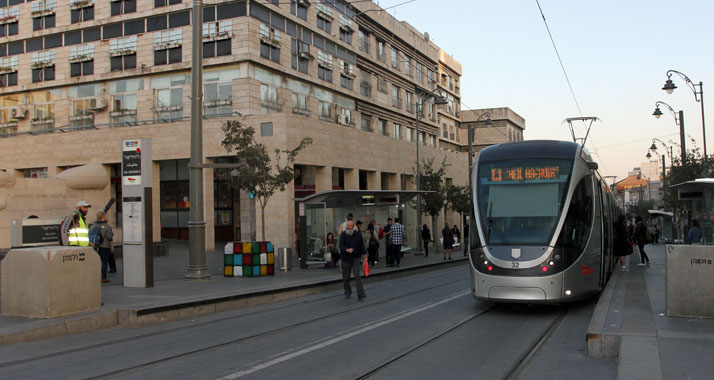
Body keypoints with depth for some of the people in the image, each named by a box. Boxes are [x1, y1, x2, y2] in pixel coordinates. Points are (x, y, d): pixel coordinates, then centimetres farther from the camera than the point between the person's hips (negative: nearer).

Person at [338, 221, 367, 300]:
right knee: (346, 277, 6)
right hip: (346, 258, 0)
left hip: (355, 257, 0)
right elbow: (341, 246, -13)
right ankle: (347, 293, 23)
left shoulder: (358, 234, 3)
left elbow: (362, 245, 14)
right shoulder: (343, 234, -3)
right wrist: (347, 250, -31)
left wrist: (364, 254, 12)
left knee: (357, 275, -10)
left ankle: (360, 294, -14)